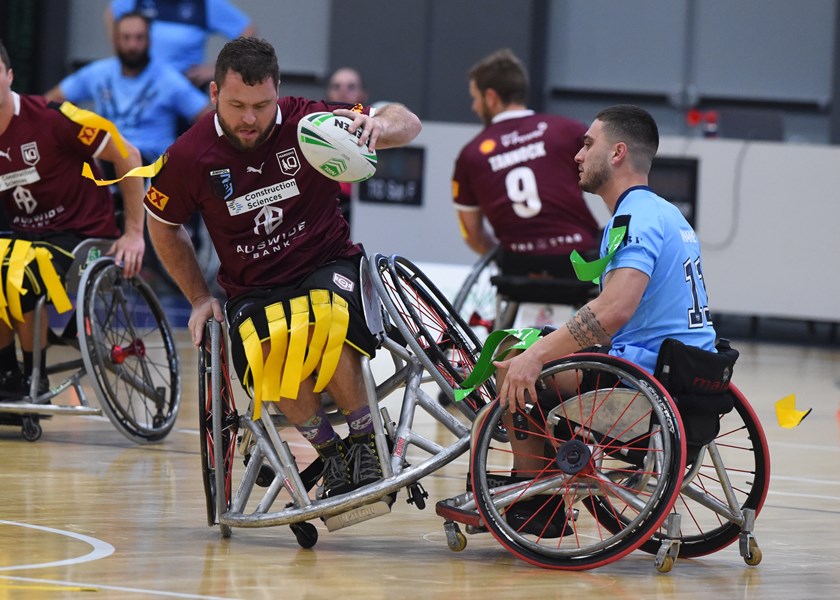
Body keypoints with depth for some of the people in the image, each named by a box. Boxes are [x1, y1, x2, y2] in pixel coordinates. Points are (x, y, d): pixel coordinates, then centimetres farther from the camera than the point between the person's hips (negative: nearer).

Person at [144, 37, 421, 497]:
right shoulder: (190, 156, -8)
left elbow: (407, 124, -5)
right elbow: (163, 226, 13)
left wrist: (381, 126, -29)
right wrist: (199, 298, 9)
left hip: (328, 266, -1)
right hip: (252, 290, 1)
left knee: (323, 326, -37)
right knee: (270, 353, -35)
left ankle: (366, 439, -16)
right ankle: (329, 451, -14)